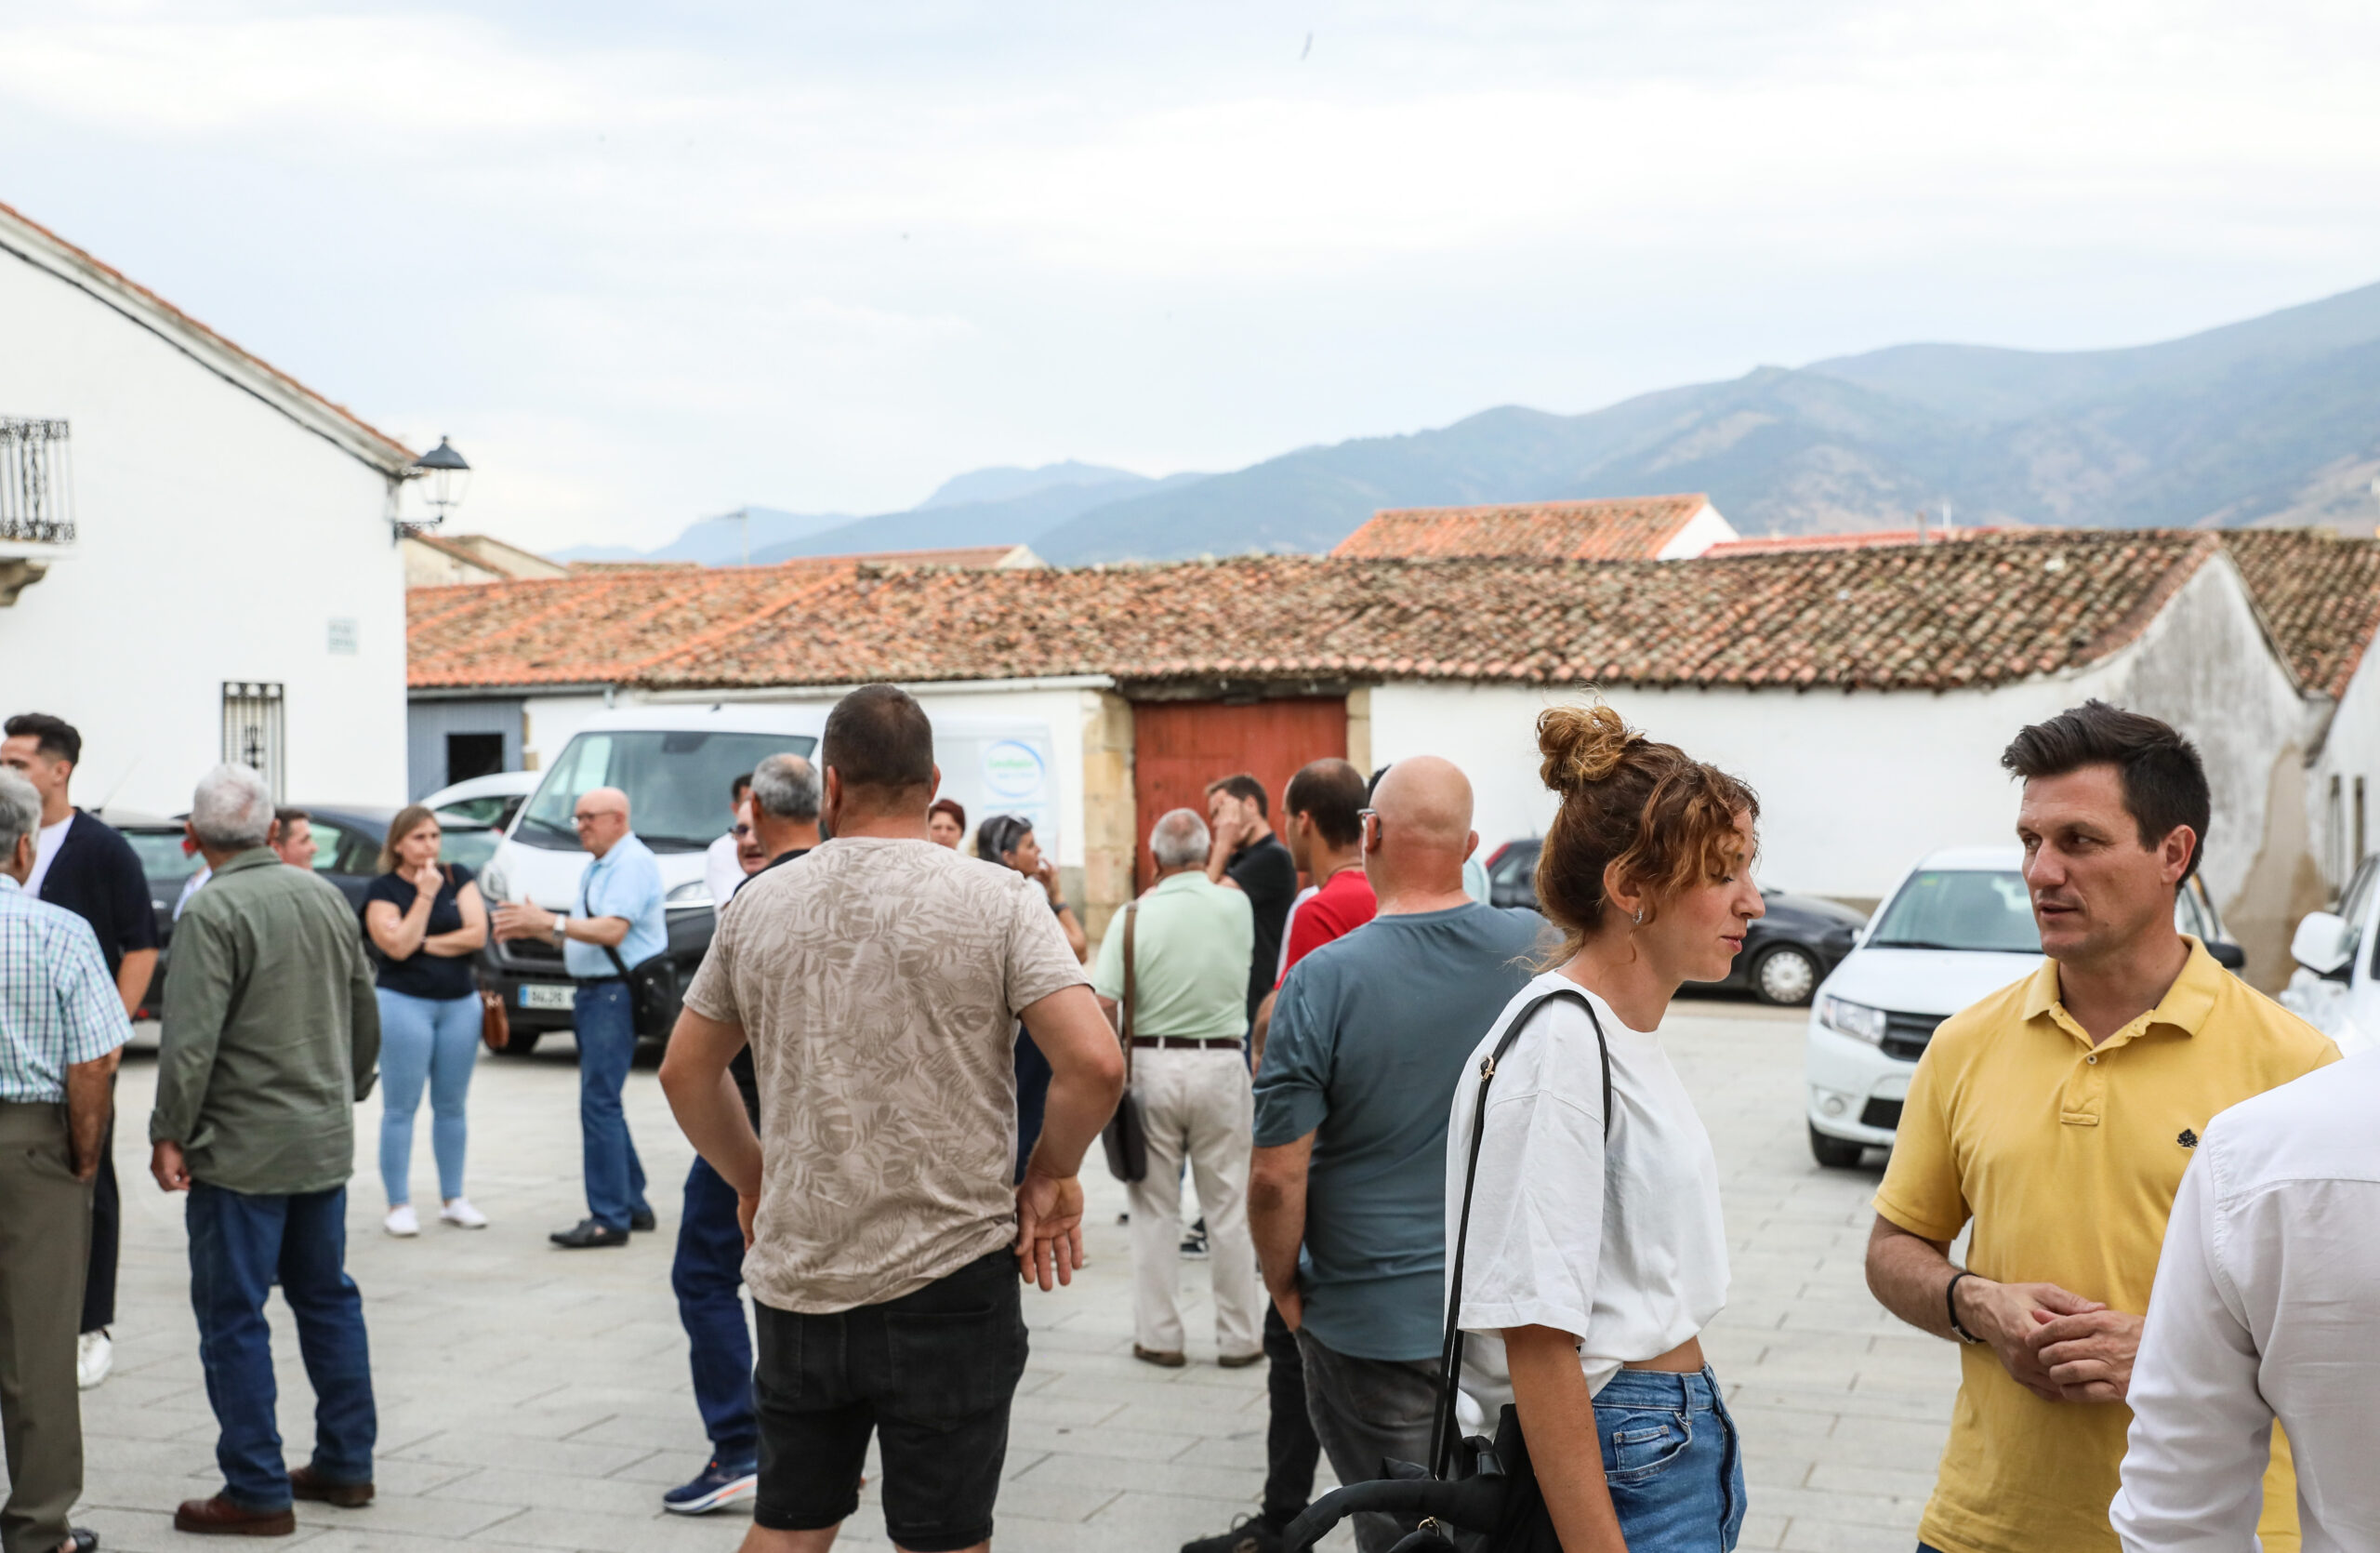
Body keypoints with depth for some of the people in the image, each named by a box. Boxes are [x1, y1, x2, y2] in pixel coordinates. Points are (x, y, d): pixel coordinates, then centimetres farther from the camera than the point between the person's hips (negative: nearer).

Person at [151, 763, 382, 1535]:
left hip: (243, 1149, -7)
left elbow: (191, 1039, -20)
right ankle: (346, 1464, 23)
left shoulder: (213, 909, -15)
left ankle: (258, 1493, 3)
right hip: (326, 1143, 7)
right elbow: (366, 1015, 15)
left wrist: (169, 1134, -12)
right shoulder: (325, 896, 7)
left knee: (233, 1317, 0)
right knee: (328, 1297, 16)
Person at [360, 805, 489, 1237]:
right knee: (401, 1108, -2)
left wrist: (425, 943, -8)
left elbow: (477, 934, -3)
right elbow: (398, 945, -15)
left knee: (451, 1106, 10)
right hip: (404, 1003, -4)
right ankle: (399, 1206, 3)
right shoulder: (382, 890, -2)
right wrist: (425, 895, -13)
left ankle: (453, 1200, 17)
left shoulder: (458, 879, 8)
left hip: (460, 1003, 4)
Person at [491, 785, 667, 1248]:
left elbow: (612, 931, -21)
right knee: (601, 1103, 13)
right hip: (592, 995, 10)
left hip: (616, 993, -10)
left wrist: (549, 921, -24)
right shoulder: (595, 869, 20)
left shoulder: (633, 862, -11)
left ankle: (608, 1218, -11)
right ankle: (632, 1204, 20)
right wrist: (533, 927, 8)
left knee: (599, 1104, -13)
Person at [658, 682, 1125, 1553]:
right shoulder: (995, 899, -7)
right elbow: (1095, 1063, -16)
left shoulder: (760, 903, 4)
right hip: (948, 1278, -3)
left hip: (795, 1278, 4)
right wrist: (1052, 1174, 0)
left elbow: (684, 1071, 12)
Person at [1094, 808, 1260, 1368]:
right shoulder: (1236, 906, -4)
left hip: (1150, 1064, 0)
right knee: (1228, 1207, 7)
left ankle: (1159, 1336, 13)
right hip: (1221, 1064, 1)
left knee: (1155, 1208, 9)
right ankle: (1238, 1336, 13)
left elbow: (1101, 1005, -11)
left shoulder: (1134, 916, -7)